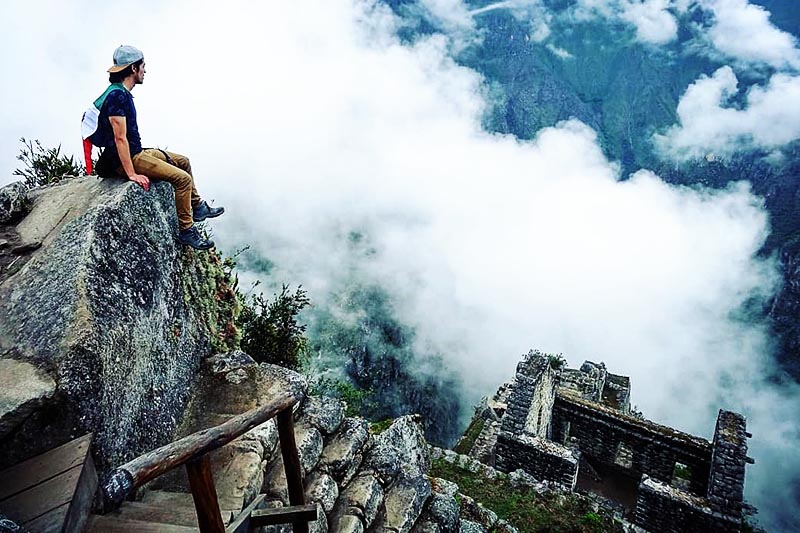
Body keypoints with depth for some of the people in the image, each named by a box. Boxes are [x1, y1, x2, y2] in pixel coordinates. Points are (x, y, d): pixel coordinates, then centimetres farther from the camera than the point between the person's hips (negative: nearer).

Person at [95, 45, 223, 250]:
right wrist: (132, 174, -28)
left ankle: (198, 207, 28)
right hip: (127, 159, -11)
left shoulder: (121, 93, 13)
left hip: (137, 152, 11)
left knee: (183, 161, 20)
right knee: (183, 178, -18)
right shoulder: (117, 96, -20)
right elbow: (120, 138, -26)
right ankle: (186, 231, -11)